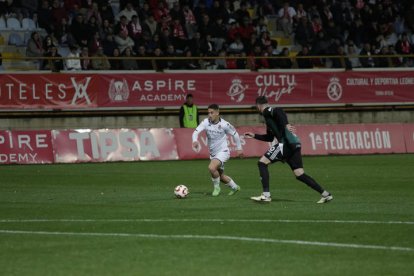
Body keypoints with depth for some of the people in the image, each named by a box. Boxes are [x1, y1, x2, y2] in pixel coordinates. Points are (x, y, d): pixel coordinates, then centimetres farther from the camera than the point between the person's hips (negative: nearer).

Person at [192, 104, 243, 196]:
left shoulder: (224, 124, -17)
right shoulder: (206, 122, -10)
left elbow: (235, 134, -2)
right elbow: (196, 131, -21)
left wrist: (239, 148, 6)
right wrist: (195, 140, -43)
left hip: (223, 152, -6)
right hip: (212, 153, 6)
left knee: (212, 167, -29)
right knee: (220, 176, 17)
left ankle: (217, 187, -4)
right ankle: (235, 187, 42)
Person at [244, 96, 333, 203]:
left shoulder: (267, 111, 1)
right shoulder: (269, 114, 29)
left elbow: (279, 111, -22)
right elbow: (269, 137, 36)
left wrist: (286, 125, -29)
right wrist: (254, 136, 41)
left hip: (286, 143, -9)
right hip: (294, 145, 9)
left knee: (262, 163, -4)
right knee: (300, 174, 8)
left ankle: (266, 195, -9)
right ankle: (325, 194, 4)